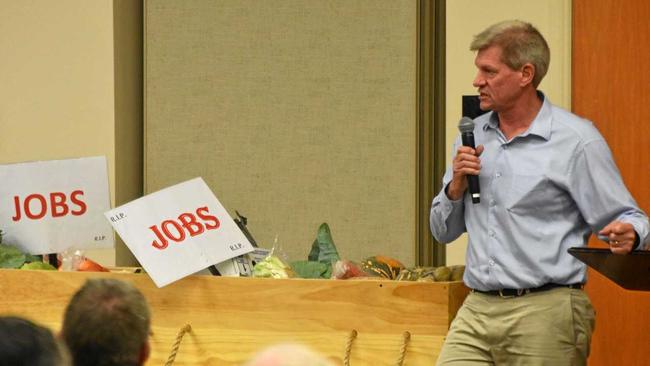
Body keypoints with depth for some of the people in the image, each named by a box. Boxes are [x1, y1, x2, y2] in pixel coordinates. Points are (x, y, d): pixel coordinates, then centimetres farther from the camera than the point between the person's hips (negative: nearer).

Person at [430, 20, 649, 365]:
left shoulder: (576, 140, -5)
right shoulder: (474, 135, 13)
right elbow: (443, 231, 19)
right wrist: (456, 187, -1)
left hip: (546, 314, -5)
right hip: (477, 311, 5)